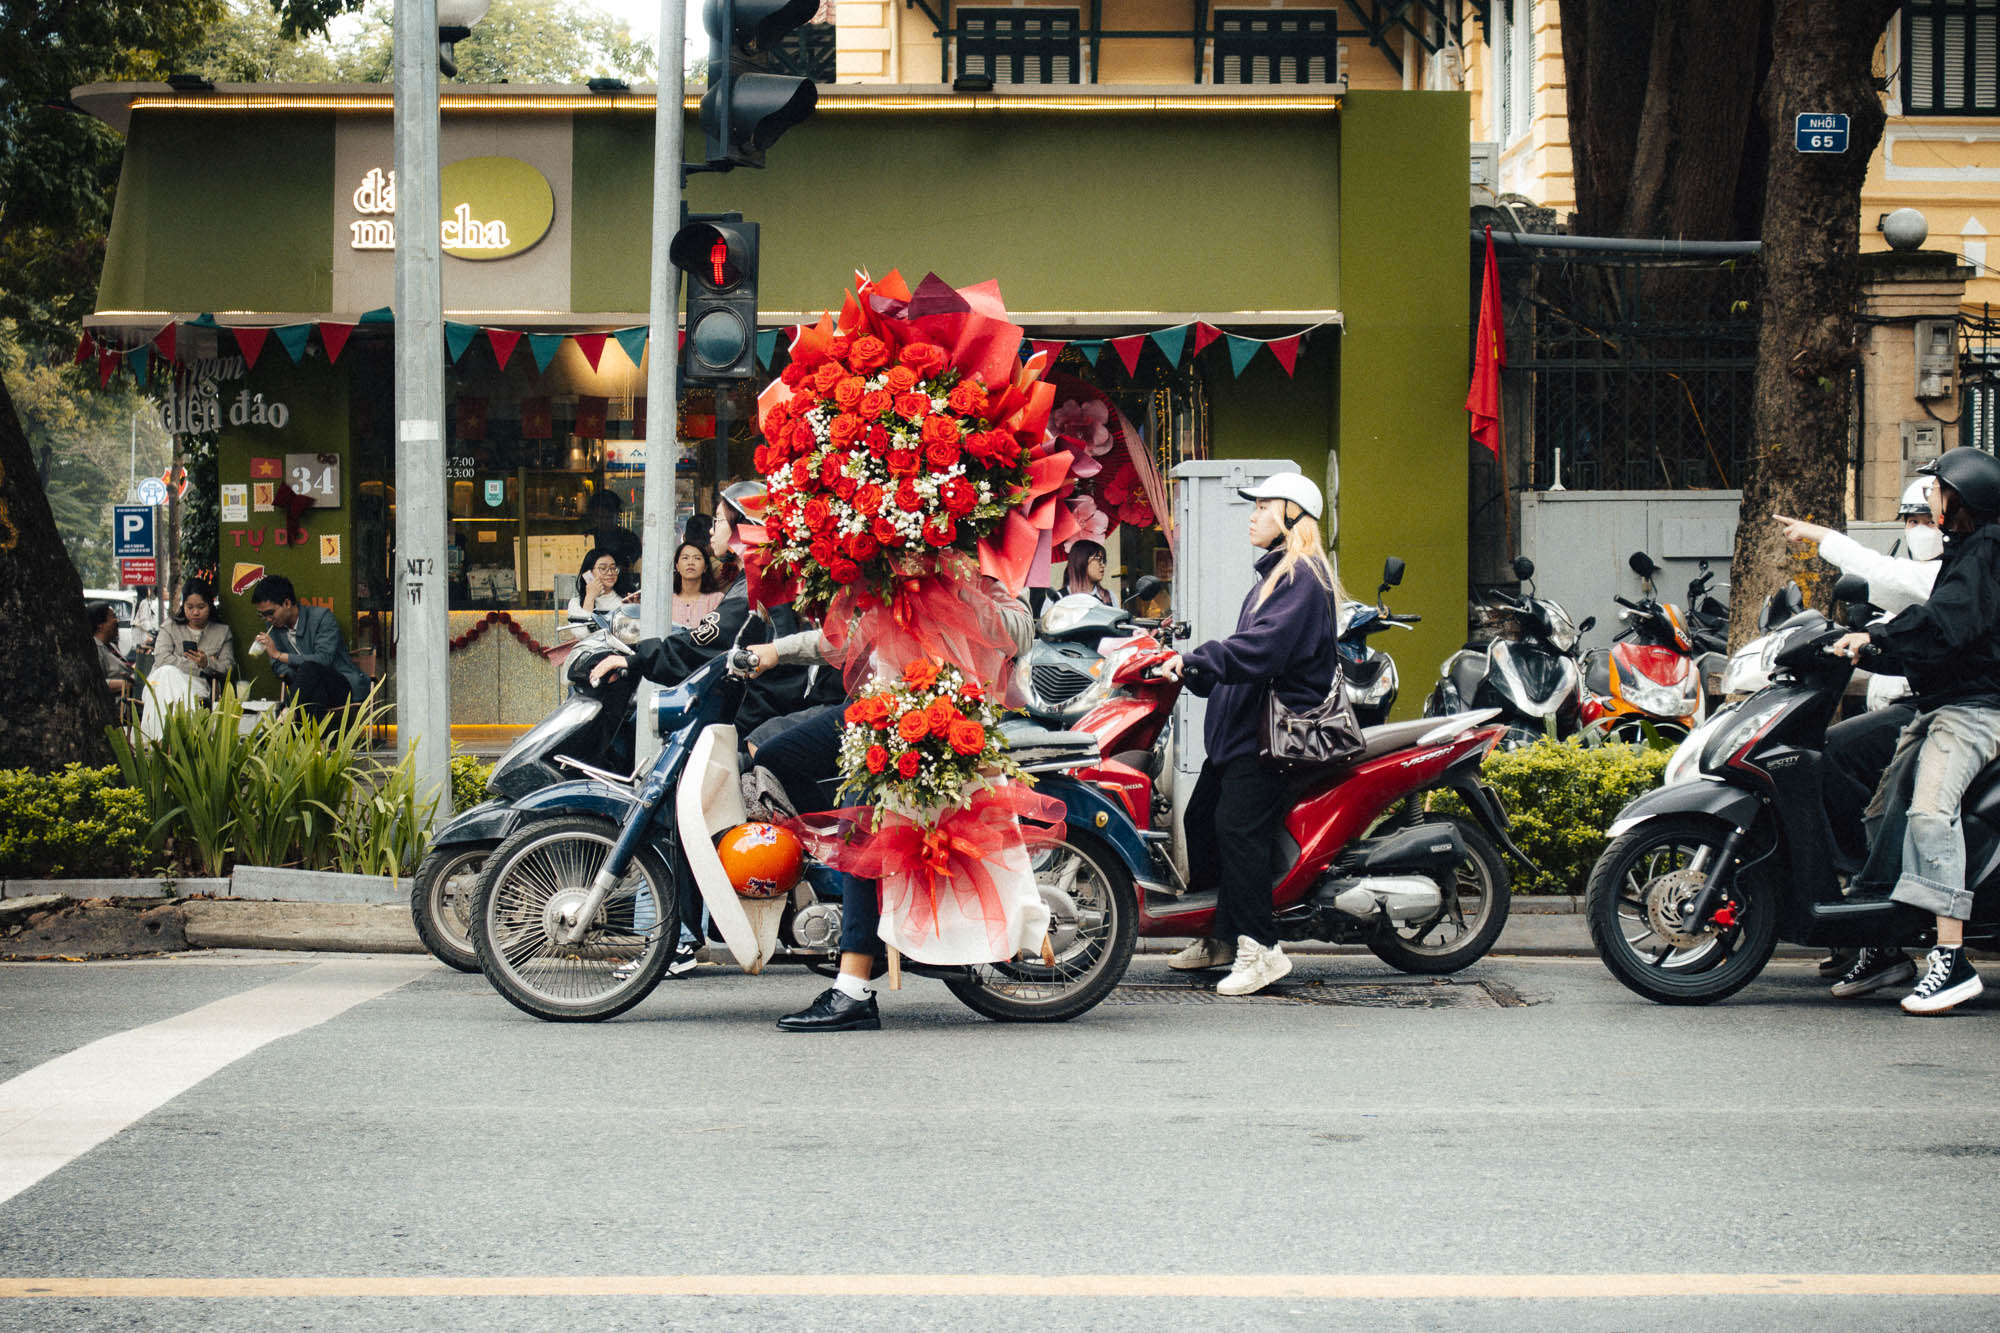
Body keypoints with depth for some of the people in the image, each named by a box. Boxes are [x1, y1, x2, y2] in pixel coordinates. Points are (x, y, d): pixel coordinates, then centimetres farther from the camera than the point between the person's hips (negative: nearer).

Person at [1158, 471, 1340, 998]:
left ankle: (1260, 948, -17)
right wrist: (1191, 671, 19)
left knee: (1238, 826, -19)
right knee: (1201, 820, 11)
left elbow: (1261, 648, -24)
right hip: (1242, 728, 11)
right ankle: (1224, 937, 20)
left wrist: (1195, 659, -24)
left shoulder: (1302, 576, -12)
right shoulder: (1276, 573, 22)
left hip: (1276, 730, -11)